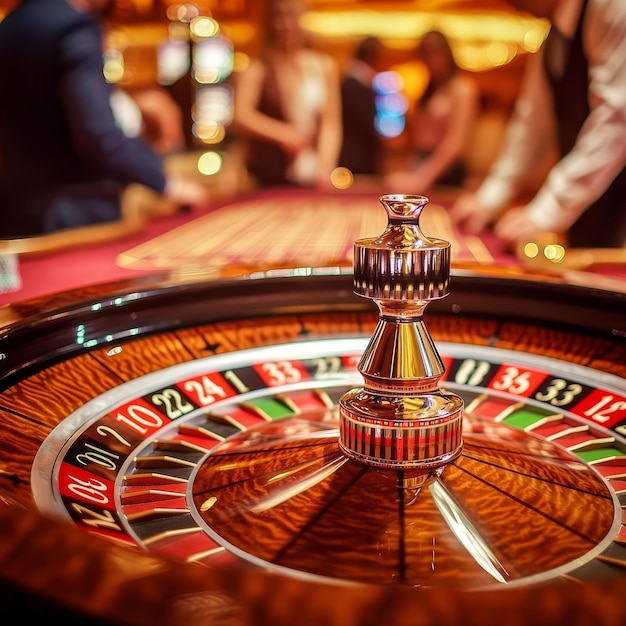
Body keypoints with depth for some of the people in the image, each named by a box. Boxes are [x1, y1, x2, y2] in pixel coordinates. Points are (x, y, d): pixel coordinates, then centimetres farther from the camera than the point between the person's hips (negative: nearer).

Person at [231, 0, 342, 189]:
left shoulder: (324, 66, 7)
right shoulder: (256, 69, -3)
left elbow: (331, 123, 2)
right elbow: (240, 116, -19)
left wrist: (325, 166, -11)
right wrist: (281, 133, -35)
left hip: (312, 178, 3)